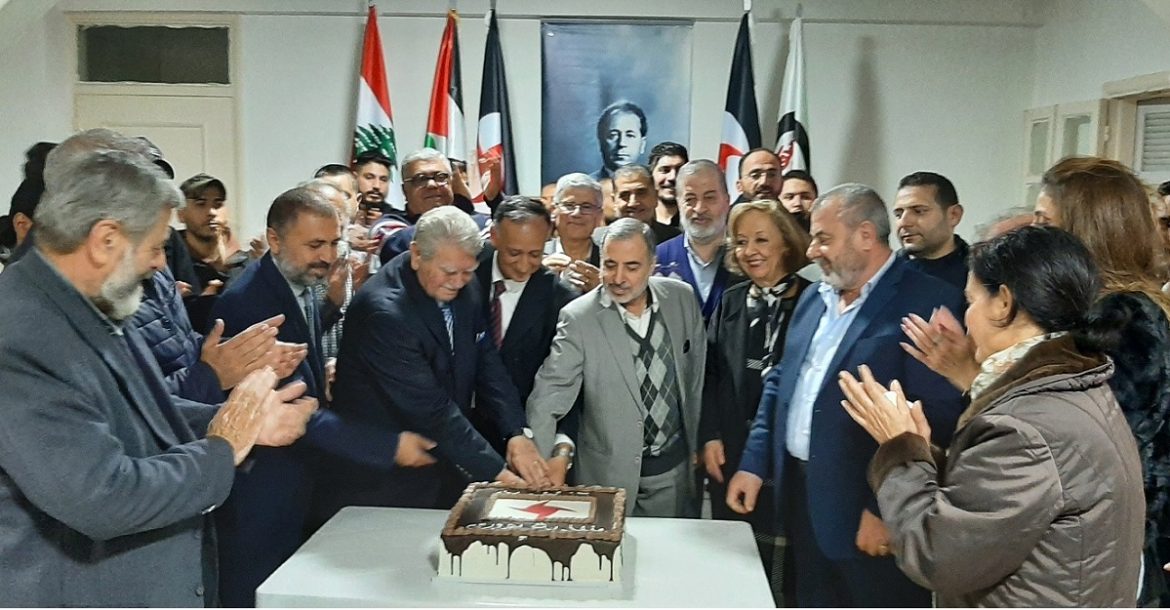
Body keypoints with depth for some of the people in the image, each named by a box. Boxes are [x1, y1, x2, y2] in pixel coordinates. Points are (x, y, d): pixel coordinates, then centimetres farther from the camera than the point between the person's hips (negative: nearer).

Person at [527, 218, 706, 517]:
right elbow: (548, 396, -20)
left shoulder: (682, 299, -5)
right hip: (610, 473, -3)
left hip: (675, 465, 3)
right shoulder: (578, 318, -17)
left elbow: (696, 377, 6)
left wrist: (699, 443, 12)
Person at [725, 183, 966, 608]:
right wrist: (754, 463, 10)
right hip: (803, 501, 7)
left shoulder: (928, 302, -15)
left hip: (869, 515, -7)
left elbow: (935, 418, -19)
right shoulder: (814, 298, 11)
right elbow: (780, 383, 16)